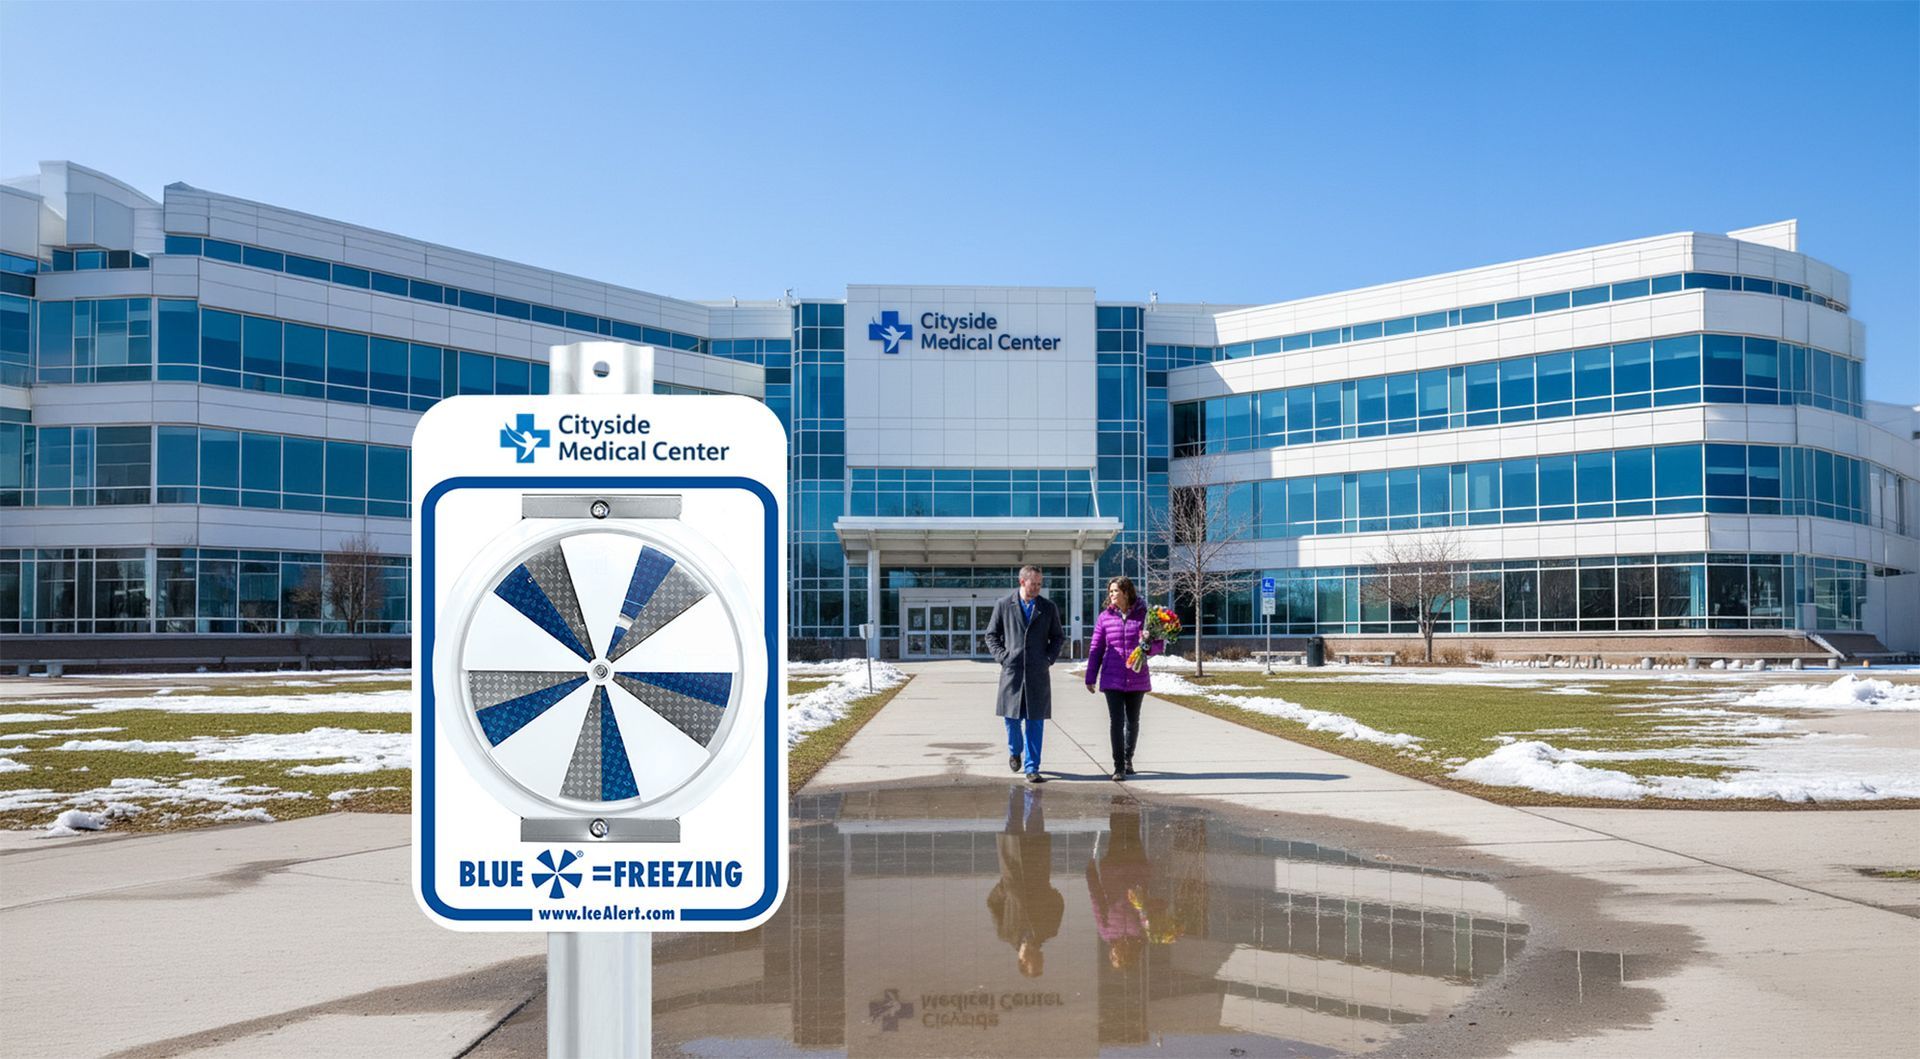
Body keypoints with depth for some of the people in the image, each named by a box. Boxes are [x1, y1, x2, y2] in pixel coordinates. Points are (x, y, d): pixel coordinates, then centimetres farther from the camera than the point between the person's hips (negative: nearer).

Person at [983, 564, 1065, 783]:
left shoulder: (1049, 607, 8)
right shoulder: (1003, 606, 4)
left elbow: (1058, 637, 15)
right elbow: (991, 635, 10)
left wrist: (1049, 658, 1)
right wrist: (1002, 656, -3)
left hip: (1038, 674, 0)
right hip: (1012, 672, 0)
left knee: (1035, 722, -2)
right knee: (1012, 718, 6)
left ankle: (1032, 769, 4)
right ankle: (1015, 751, 35)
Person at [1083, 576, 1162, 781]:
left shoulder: (1143, 615, -1)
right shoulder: (1105, 617, 1)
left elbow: (1160, 644, 3)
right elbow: (1095, 648, 6)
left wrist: (1149, 645, -20)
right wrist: (1090, 678, 5)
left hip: (1137, 679, 1)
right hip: (1112, 679, -1)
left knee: (1132, 721, 13)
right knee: (1116, 721, -8)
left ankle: (1128, 759, 32)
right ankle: (1119, 767, -3)